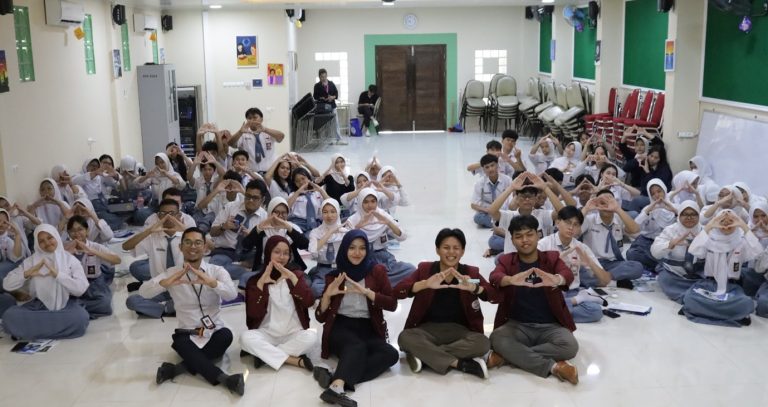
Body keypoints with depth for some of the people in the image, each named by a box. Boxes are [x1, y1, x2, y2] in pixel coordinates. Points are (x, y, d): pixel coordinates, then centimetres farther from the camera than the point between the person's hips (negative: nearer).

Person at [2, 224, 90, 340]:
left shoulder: (70, 259, 2)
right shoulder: (30, 261, 8)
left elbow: (81, 288, -11)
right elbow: (7, 285, 3)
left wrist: (57, 274, -19)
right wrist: (27, 273, -11)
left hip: (65, 305, -1)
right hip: (39, 306, 1)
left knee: (80, 317, -36)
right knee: (9, 316, -27)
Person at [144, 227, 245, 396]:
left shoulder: (217, 271, 0)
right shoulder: (172, 273, 3)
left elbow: (232, 293, -19)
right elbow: (144, 291, -11)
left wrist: (210, 282, -39)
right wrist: (166, 282, -32)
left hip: (214, 332, 0)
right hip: (187, 334, 0)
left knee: (226, 335, -31)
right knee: (181, 343, -31)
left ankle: (176, 368, -26)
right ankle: (225, 379, -35)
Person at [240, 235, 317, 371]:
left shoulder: (296, 274, 7)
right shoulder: (255, 280, 3)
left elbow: (309, 302, -11)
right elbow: (253, 313, -11)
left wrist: (292, 278, -21)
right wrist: (260, 283, -19)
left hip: (294, 334, 1)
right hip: (267, 334, -1)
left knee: (311, 336, -30)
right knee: (246, 337, -31)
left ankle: (266, 354, -20)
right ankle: (296, 361, -27)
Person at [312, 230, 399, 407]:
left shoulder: (377, 271, 6)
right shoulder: (334, 276, 7)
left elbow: (392, 304, -4)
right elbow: (320, 317, 6)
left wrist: (366, 291, -18)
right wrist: (327, 294, -14)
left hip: (369, 329, 2)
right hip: (341, 327, -1)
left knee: (391, 354, -29)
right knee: (357, 347, -35)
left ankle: (336, 380, -40)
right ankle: (336, 388, -58)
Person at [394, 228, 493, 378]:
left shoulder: (471, 272, 4)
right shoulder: (424, 269, 3)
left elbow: (494, 295, -11)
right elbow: (397, 292, -12)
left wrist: (472, 287, -32)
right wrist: (425, 284, -31)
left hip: (459, 330, 0)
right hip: (428, 329, 0)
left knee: (483, 343, -30)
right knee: (405, 338, -31)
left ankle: (424, 354, -22)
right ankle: (461, 364, -28)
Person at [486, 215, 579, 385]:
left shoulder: (552, 258, 3)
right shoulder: (506, 260, 4)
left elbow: (568, 274, -20)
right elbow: (495, 277, -20)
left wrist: (557, 280, -47)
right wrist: (511, 280, -46)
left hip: (550, 326, 1)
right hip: (517, 325, 0)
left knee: (570, 346, -30)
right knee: (496, 338, -31)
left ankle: (509, 356, -18)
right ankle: (554, 367, -26)